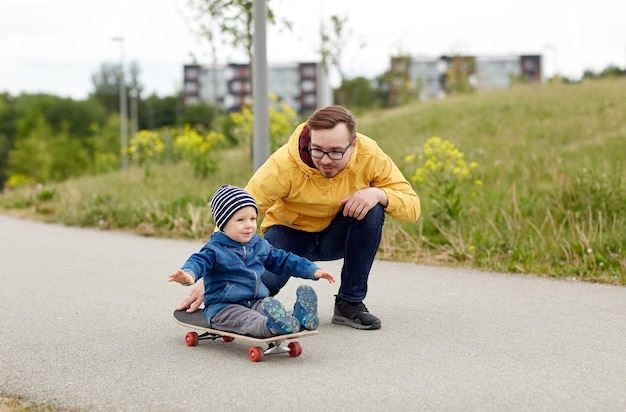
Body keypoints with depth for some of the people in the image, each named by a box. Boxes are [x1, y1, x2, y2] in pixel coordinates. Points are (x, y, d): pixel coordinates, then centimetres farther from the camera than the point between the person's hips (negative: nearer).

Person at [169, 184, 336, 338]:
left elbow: (283, 260, 23)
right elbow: (198, 261, -24)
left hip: (256, 302, 6)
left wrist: (313, 270, 18)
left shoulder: (260, 246, 14)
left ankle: (299, 318, -53)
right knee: (249, 320, -36)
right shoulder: (215, 249, -6)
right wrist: (188, 275, -49)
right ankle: (271, 327, -65)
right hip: (224, 306, -6)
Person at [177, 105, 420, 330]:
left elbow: (412, 207, -17)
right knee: (260, 284, -34)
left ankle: (350, 303, -13)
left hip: (337, 236, 3)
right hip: (290, 232, -3)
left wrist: (379, 194, -40)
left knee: (372, 208, -29)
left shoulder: (370, 155, -22)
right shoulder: (284, 164, -30)